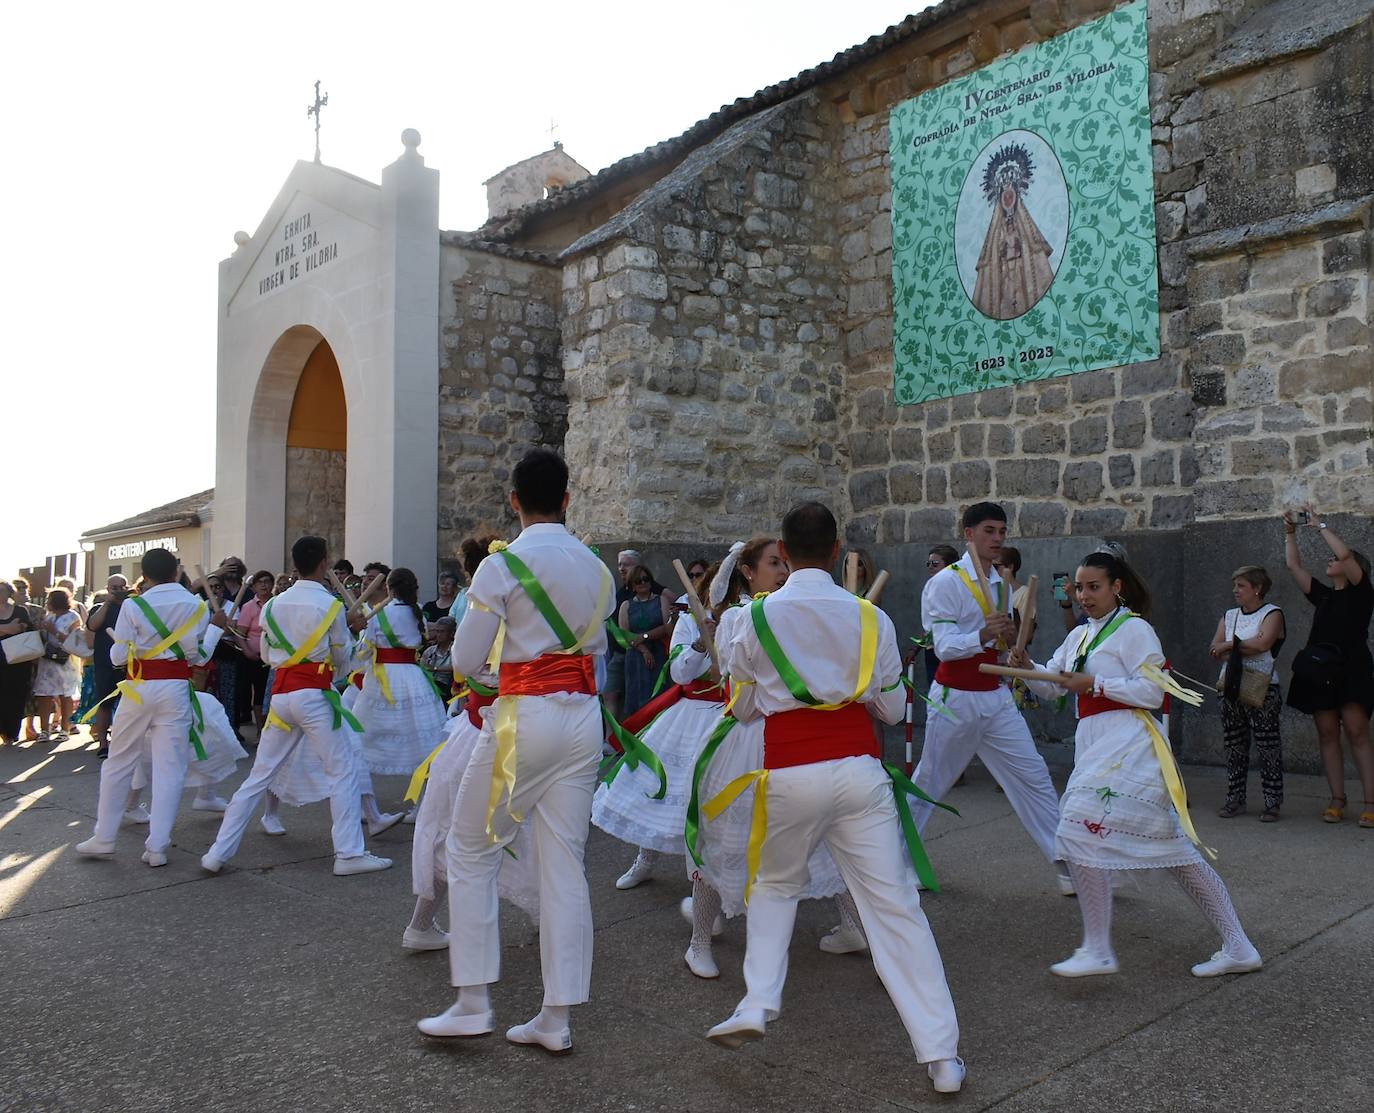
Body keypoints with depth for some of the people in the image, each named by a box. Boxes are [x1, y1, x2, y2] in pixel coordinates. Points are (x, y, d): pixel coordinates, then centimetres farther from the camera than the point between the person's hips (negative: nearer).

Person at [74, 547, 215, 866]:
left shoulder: (134, 606, -6)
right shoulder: (196, 605, -1)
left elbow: (118, 657, -3)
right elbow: (196, 655, -1)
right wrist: (216, 627, 14)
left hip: (139, 687, 0)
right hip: (175, 688, 0)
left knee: (119, 763, 14)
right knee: (170, 768, 4)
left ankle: (103, 839, 21)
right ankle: (157, 846, 4)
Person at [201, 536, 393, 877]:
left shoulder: (273, 605, 7)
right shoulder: (330, 604, -6)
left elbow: (267, 654, 18)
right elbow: (342, 656, 4)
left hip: (281, 693, 5)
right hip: (315, 695, -5)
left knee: (259, 775, 12)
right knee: (343, 771, 3)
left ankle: (219, 852, 16)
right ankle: (349, 854, 3)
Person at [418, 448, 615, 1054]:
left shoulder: (501, 566, -9)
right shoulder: (596, 568, 8)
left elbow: (465, 661, -6)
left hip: (524, 717, -5)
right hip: (585, 717, 5)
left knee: (471, 851, 11)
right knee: (565, 864, 9)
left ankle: (473, 1002, 13)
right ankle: (557, 1017, 15)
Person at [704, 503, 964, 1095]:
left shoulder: (755, 617, -1)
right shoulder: (869, 617, 2)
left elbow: (743, 707, 12)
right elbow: (892, 708, 12)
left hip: (790, 774, 0)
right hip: (858, 769, 1)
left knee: (775, 886, 25)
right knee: (894, 904, 4)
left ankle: (757, 1003, 14)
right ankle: (941, 1054, 7)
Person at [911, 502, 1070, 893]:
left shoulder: (1000, 583, 10)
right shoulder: (946, 582, -12)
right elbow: (945, 646, -20)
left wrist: (1010, 638, -6)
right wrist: (984, 635, -38)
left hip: (996, 696, 6)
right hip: (956, 698, -6)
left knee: (1035, 778, 2)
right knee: (929, 785, 6)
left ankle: (1068, 864, 8)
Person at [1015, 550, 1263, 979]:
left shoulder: (1133, 629, -7)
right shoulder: (1080, 636, 19)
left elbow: (1152, 692, -14)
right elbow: (1050, 683, 16)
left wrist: (1094, 684, -17)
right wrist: (1027, 666, -3)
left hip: (1127, 744, -9)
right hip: (1098, 744, 9)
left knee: (1080, 832, -15)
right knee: (1174, 847, 11)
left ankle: (1098, 951, -4)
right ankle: (1238, 948, 18)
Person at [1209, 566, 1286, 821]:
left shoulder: (1272, 614, -1)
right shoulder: (1229, 616, 16)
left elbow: (1263, 643, -19)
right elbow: (1215, 651, 6)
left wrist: (1229, 646, -8)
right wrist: (1244, 650, -11)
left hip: (1261, 689, -5)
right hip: (1231, 687, 6)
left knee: (1268, 745, -4)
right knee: (1234, 745, 7)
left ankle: (1272, 802, 0)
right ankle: (1235, 799, 12)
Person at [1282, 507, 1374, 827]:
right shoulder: (1323, 595, 18)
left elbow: (1345, 553, -11)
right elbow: (1294, 567, 19)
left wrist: (1320, 525, -3)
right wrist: (1290, 533, 16)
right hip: (1319, 672, 6)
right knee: (1328, 734, 3)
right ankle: (1337, 800, 5)